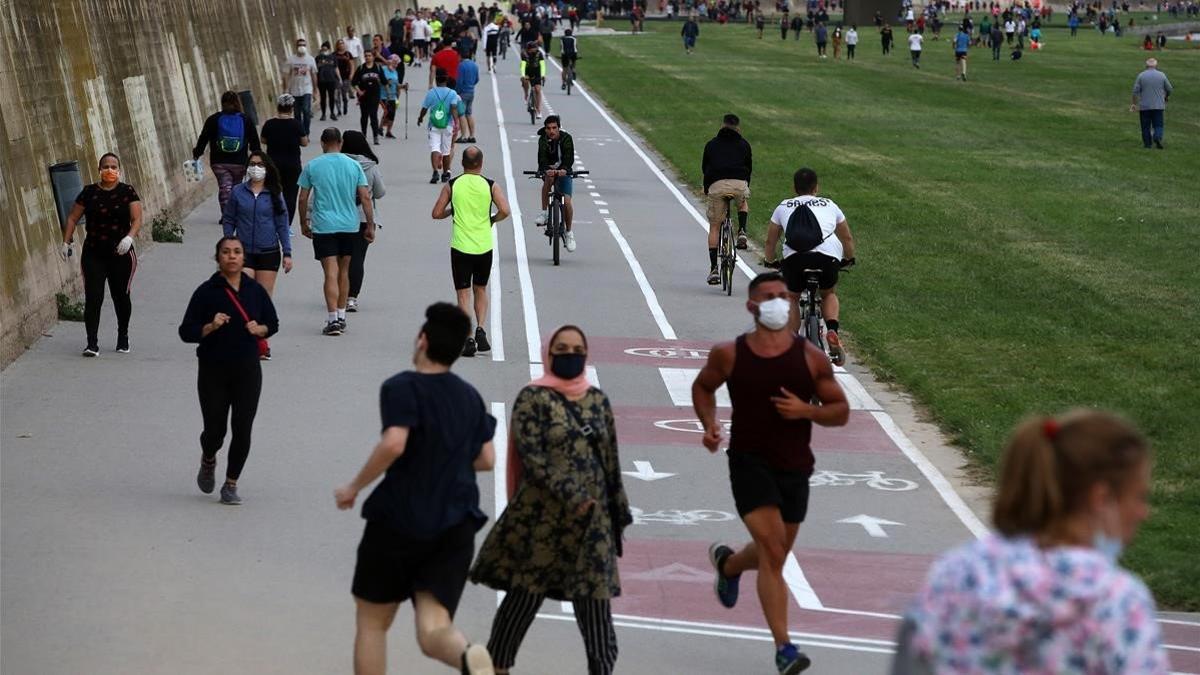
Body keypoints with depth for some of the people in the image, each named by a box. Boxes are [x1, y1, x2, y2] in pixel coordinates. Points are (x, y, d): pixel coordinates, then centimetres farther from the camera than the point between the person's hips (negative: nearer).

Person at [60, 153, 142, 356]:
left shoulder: (127, 192, 0)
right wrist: (67, 242, 0)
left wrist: (130, 237, -26)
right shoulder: (89, 192, 4)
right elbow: (73, 218, 9)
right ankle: (92, 343, -11)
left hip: (121, 254, 0)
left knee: (121, 296, 10)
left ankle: (123, 338, 29)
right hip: (93, 254, 0)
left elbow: (137, 219, -8)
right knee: (93, 297, -9)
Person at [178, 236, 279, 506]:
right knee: (215, 430, 2)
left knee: (242, 430, -2)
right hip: (213, 372, -2)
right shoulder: (206, 292, -6)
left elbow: (273, 323, 14)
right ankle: (208, 461, 38)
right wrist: (210, 327, -23)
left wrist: (260, 329, -8)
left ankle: (231, 485, 15)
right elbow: (186, 332, -6)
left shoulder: (255, 290, 3)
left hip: (247, 370, 2)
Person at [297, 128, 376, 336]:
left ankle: (333, 319, -14)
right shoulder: (354, 165, 2)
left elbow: (303, 199, 2)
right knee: (344, 271, 15)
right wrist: (370, 226, 6)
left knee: (331, 273, -6)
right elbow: (365, 197, 0)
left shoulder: (312, 166, -1)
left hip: (323, 226, -2)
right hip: (349, 225, 2)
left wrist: (304, 224, 15)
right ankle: (341, 317, 21)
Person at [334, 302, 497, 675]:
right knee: (433, 630, -4)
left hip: (398, 522, -4)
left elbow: (393, 443, -24)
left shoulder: (402, 387, -9)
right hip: (456, 528, 4)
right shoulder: (470, 397, 11)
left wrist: (355, 487, -12)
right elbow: (486, 459, 16)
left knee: (371, 623, 15)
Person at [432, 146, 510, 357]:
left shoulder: (451, 186, 0)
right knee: (480, 290, 20)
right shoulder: (490, 186, -1)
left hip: (460, 246, -1)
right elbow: (504, 210, -12)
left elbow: (436, 213, 0)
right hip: (484, 246, 1)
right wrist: (492, 220, 8)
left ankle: (468, 339, -8)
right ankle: (480, 329, 4)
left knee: (463, 293, 2)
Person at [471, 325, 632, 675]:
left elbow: (610, 461, 15)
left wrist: (618, 512, 13)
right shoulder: (533, 398, -4)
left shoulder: (598, 400, 12)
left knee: (595, 600, 0)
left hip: (591, 520, 4)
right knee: (524, 597, 3)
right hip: (541, 518, -4)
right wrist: (570, 496, -20)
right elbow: (531, 456, -14)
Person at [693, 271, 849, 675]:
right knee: (773, 552, -16)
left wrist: (806, 410, -17)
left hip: (794, 467, 3)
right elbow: (702, 387, 15)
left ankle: (728, 563, 54)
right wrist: (709, 424, -3)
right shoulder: (729, 354, -3)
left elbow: (840, 411, 2)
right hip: (749, 461, -3)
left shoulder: (811, 357, -3)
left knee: (774, 554, 18)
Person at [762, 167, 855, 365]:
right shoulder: (829, 205, 30)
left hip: (794, 256, 0)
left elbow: (770, 241, 37)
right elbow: (847, 238, 43)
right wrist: (850, 259, 61)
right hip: (828, 255, 0)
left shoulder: (784, 207, 28)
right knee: (829, 295, 28)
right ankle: (832, 331, 2)